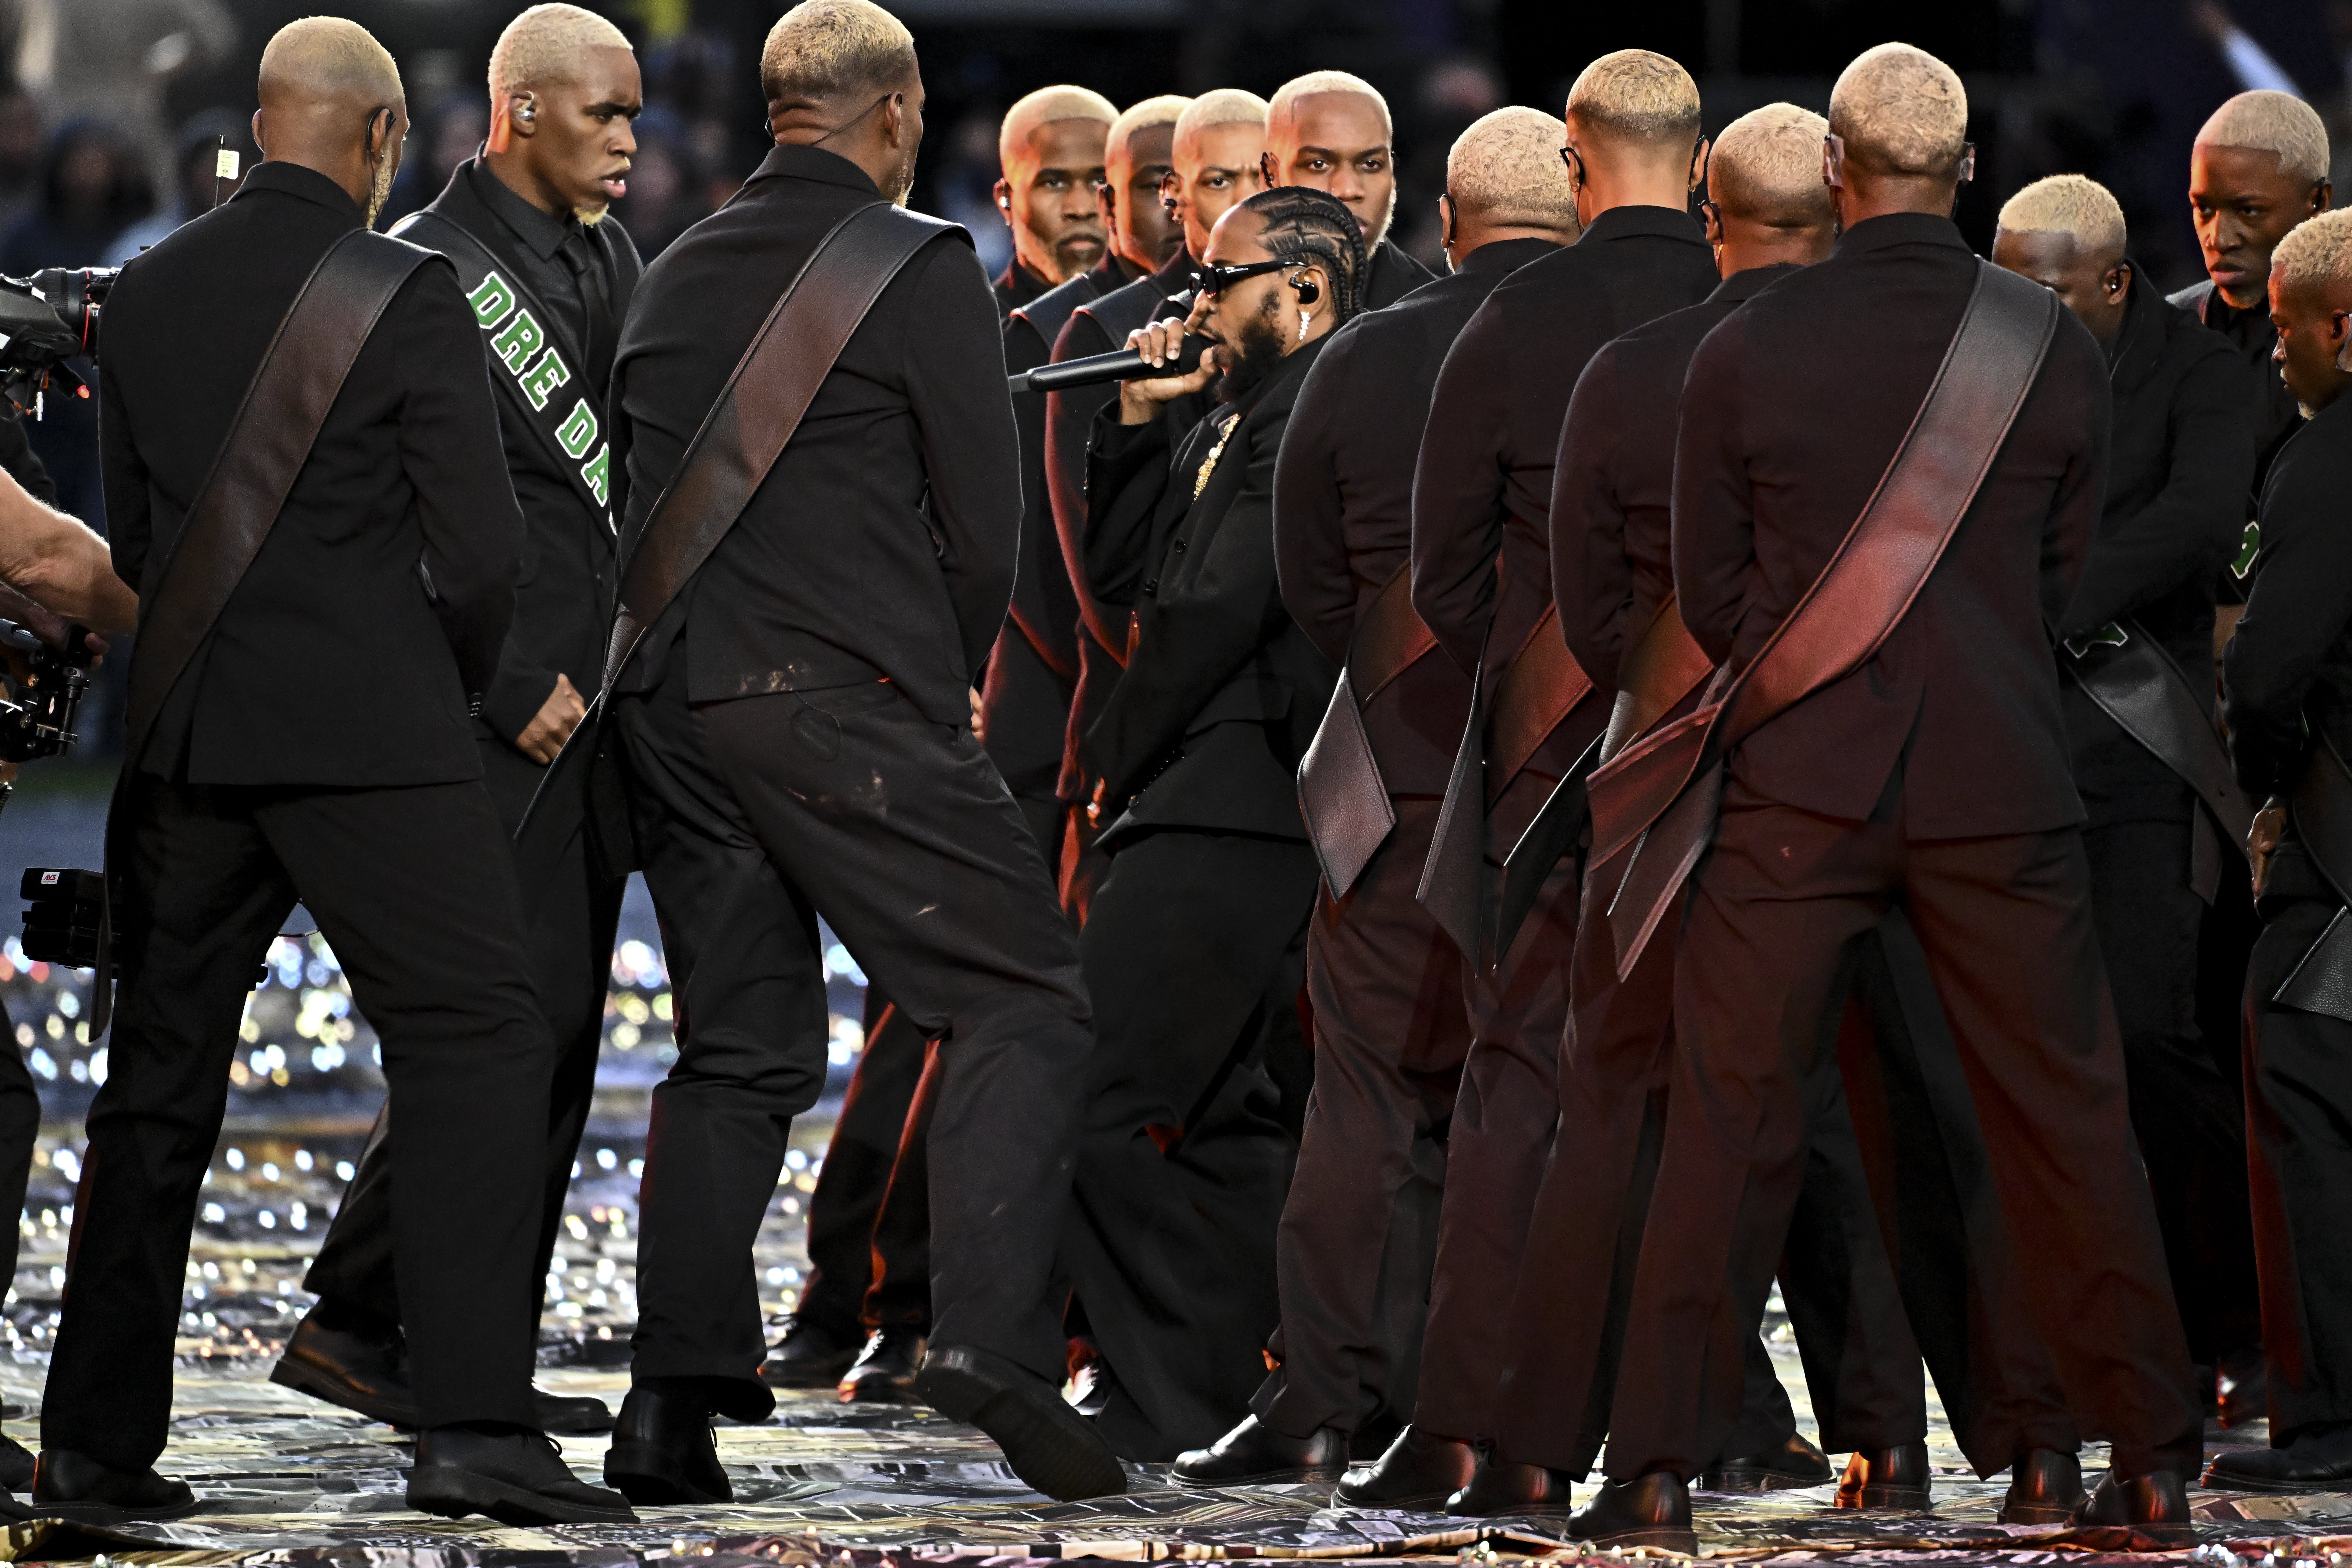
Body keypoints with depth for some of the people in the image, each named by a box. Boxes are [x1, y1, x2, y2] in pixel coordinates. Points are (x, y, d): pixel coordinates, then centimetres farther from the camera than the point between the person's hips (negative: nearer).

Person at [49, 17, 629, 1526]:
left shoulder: (146, 297, 9)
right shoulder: (406, 292, -8)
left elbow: (133, 532, 15)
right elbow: (480, 547, -10)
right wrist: (456, 683, 8)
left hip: (186, 729, 6)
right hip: (371, 726, -6)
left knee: (162, 1078, 12)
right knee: (474, 1042, -4)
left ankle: (96, 1445, 15)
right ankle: (475, 1426, -14)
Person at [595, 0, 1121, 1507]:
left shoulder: (677, 276, 14)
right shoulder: (924, 271, -5)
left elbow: (642, 492, 15)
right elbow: (986, 529, -4)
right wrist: (943, 678, 14)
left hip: (672, 698, 7)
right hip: (847, 698, -6)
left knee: (739, 1045, 13)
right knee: (1023, 1003, -2)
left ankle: (674, 1401, 5)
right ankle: (993, 1337, -19)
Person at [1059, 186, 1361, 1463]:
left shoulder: (1317, 412, -12)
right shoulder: (1237, 421, 20)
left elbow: (1222, 604, -18)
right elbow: (1124, 573, 21)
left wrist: (1118, 752, -7)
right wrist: (1140, 420, 9)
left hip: (1231, 815, -11)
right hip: (1231, 813, 11)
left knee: (1092, 1104, -13)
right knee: (1231, 1118, 14)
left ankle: (1159, 1405, -12)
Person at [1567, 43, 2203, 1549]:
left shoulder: (1744, 355, -6)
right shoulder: (2061, 351, -3)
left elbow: (1709, 594, 4)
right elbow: (2065, 576, 8)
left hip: (1799, 790, -1)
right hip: (2003, 788, 1)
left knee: (1729, 1126, 4)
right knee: (2070, 1125, 8)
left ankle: (1657, 1469, 3)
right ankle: (2155, 1464, 12)